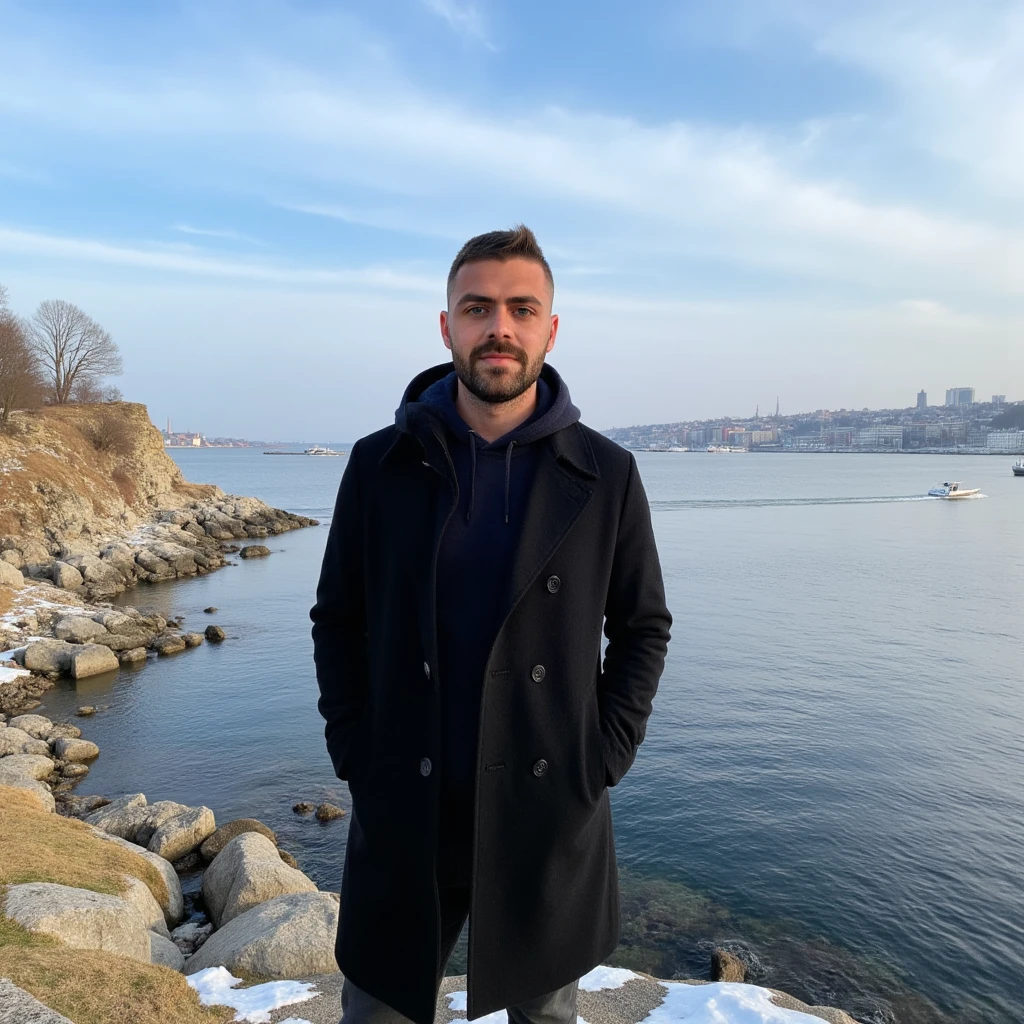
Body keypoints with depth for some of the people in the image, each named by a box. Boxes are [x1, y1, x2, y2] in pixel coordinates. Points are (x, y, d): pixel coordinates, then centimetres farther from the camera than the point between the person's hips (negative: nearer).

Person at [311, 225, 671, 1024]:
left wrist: (605, 755, -5)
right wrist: (353, 754, -2)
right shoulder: (380, 464, -3)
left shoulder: (606, 475, -5)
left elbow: (644, 626, 3)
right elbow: (337, 620, 4)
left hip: (550, 810, 0)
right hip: (404, 811, 1)